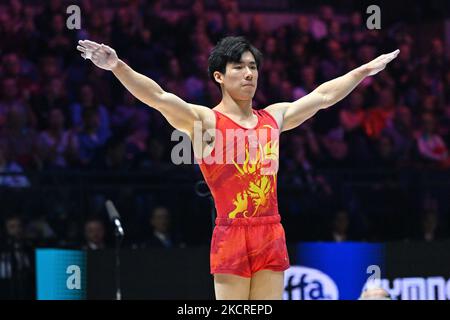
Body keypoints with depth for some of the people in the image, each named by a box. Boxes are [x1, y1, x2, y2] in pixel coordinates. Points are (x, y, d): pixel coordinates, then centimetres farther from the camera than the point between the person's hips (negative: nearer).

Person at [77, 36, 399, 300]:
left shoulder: (274, 117, 15)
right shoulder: (204, 121, -3)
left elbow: (324, 96, 25)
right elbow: (158, 98, -16)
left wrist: (367, 70, 33)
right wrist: (117, 67, -30)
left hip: (271, 234, 5)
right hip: (231, 234, -5)